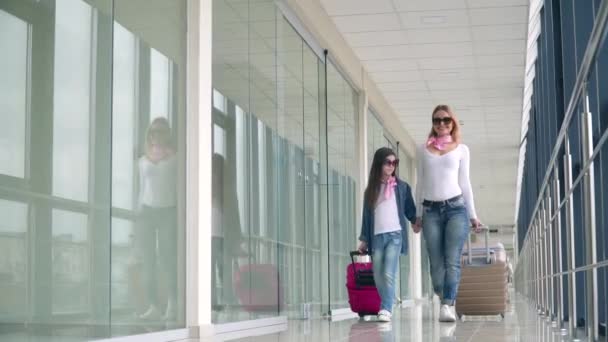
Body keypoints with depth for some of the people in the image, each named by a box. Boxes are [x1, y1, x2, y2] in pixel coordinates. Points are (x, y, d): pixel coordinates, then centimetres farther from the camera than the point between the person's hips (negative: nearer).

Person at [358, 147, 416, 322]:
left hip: (395, 235, -3)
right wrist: (364, 239, 12)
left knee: (388, 275, -14)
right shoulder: (371, 190, 13)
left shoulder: (401, 187, 7)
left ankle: (386, 310, -16)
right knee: (378, 277, 4)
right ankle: (386, 307, 16)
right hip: (376, 237, 3)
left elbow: (410, 210, 8)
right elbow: (366, 215, 15)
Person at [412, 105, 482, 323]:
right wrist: (418, 215, 12)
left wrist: (473, 215, 9)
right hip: (431, 210, 1)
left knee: (452, 261, -13)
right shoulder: (423, 149, 14)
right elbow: (420, 184, 16)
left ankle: (448, 306, -19)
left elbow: (465, 183, 13)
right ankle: (445, 302, 11)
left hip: (456, 207, -1)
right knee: (436, 263, -2)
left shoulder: (461, 149, 12)